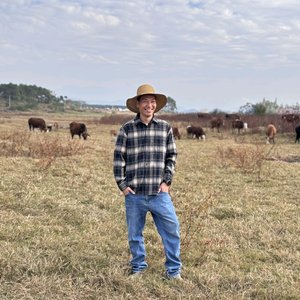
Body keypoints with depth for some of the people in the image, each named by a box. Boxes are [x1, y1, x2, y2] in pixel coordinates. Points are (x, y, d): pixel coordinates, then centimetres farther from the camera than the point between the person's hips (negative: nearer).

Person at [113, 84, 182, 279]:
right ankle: (138, 268, 30)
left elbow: (172, 155, 9)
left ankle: (173, 270, 14)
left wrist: (167, 181, 0)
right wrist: (122, 184, -2)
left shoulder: (165, 128, 7)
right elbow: (119, 157, 3)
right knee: (134, 234, 10)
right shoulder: (127, 129, 2)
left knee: (172, 229, -3)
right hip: (134, 194, 0)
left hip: (159, 193, 1)